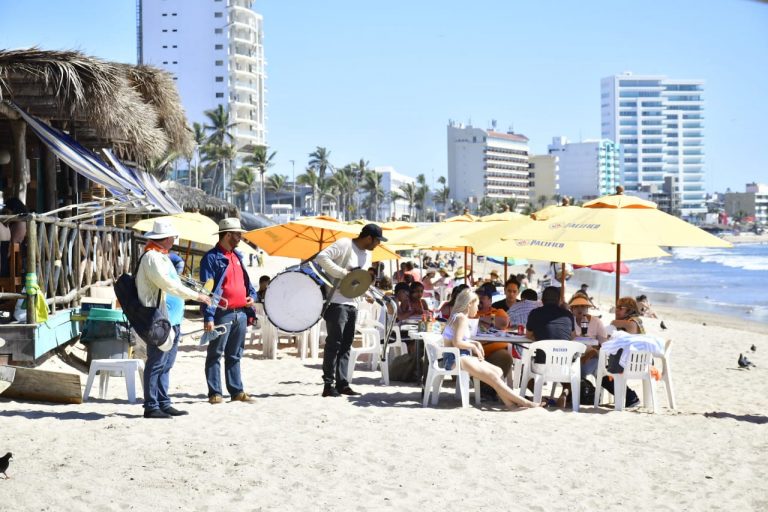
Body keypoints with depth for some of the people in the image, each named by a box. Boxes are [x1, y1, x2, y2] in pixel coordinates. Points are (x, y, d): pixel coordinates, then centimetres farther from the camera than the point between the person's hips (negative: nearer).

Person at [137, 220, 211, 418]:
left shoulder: (162, 256, 20)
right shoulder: (152, 257, -13)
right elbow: (168, 285, -20)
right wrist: (196, 295, -17)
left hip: (172, 321, 10)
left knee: (166, 365, 12)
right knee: (156, 364, -6)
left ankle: (164, 404, 18)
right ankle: (151, 407, -3)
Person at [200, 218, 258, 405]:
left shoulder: (237, 256, 17)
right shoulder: (212, 258, -7)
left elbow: (246, 280, 28)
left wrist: (252, 295, 7)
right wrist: (209, 317, -18)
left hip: (241, 313, 7)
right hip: (223, 314, -7)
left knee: (235, 355, 13)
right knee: (215, 354, -1)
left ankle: (237, 391, 17)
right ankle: (215, 393, 1)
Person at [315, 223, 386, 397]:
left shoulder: (367, 254, 15)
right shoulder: (344, 244, -11)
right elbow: (322, 257, -21)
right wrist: (342, 273, -25)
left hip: (352, 303, 9)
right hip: (336, 302, -9)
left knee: (346, 344, 8)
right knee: (334, 342, -9)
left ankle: (342, 384, 10)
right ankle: (328, 384, -7)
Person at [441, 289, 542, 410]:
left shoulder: (457, 317, 19)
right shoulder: (462, 318, -12)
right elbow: (457, 342, -23)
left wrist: (474, 344, 5)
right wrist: (474, 347, -7)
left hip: (461, 357, 11)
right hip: (456, 359, -11)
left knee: (497, 371, 4)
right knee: (492, 376, -16)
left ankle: (509, 402, -12)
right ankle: (523, 402, -17)